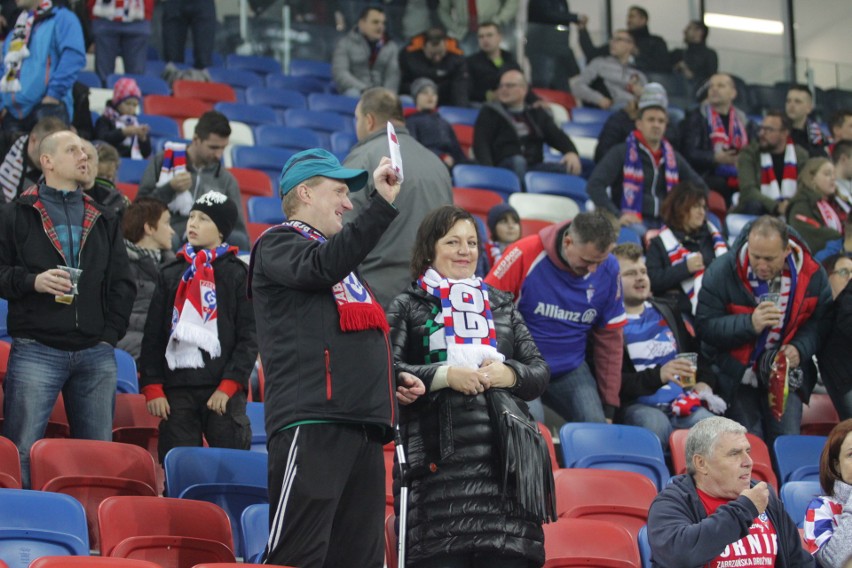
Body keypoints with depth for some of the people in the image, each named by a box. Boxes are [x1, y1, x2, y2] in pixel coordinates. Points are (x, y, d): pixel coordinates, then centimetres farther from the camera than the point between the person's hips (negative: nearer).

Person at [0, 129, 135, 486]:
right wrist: (32, 281, -15)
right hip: (36, 351, -4)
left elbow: (122, 284, 16)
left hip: (95, 355, 4)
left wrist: (111, 334, 5)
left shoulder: (104, 221, 19)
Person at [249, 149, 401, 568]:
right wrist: (381, 206, -21)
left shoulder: (336, 251, 30)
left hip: (363, 423, 9)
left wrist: (393, 377, 18)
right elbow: (323, 267, -19)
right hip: (311, 421, -9)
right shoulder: (278, 245, 4)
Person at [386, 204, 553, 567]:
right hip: (440, 459, -3)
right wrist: (444, 375, -13)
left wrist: (509, 374, -3)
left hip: (504, 454, 3)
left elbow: (540, 372, 17)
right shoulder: (408, 306, 11)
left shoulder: (501, 305, 22)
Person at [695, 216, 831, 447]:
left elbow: (820, 321, 2)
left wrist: (801, 348, -17)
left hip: (786, 374, 2)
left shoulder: (812, 274, -8)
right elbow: (704, 326, -16)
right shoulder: (720, 272, -15)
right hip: (736, 374, -2)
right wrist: (750, 324, -29)